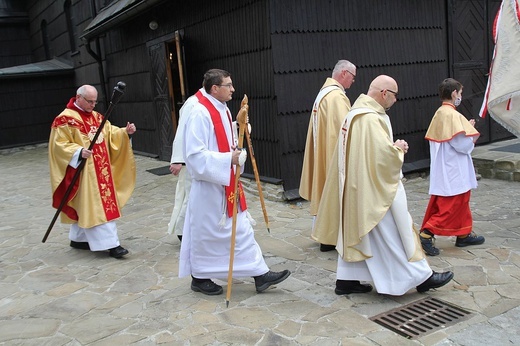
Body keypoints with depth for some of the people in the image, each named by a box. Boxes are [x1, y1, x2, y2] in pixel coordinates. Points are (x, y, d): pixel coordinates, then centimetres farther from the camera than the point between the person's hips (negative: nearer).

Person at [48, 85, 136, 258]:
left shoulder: (97, 116, 12)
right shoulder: (64, 120, -11)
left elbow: (110, 133, 11)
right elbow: (60, 145, -14)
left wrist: (125, 132, -8)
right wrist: (79, 152, -30)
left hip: (100, 170, 8)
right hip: (82, 171, -8)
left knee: (85, 206, 16)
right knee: (94, 206, -7)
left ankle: (78, 238, 30)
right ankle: (110, 243, -8)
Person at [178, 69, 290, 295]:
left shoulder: (223, 110, 9)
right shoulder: (200, 114, -19)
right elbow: (195, 155, -25)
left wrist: (236, 153, -1)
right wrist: (229, 159, -26)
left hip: (227, 183, 9)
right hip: (209, 187, -9)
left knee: (242, 230, 11)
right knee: (206, 234, 6)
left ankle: (260, 274, 18)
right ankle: (199, 278, 25)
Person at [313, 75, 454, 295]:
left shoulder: (357, 112, 12)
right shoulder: (370, 118, -21)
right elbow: (384, 153, -28)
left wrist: (394, 147, 10)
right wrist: (398, 148, -7)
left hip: (356, 187, 10)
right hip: (373, 188, -10)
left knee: (354, 231, 14)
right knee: (392, 231, 1)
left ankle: (347, 280, 20)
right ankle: (419, 276, 14)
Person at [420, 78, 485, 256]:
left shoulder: (439, 113, 9)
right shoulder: (452, 115, -19)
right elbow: (463, 144, -22)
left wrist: (466, 128, 12)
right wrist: (473, 134, -2)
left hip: (445, 168, 10)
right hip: (453, 171, -10)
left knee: (461, 202, 18)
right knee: (451, 206, -4)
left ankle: (463, 234, 28)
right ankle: (427, 234, -6)